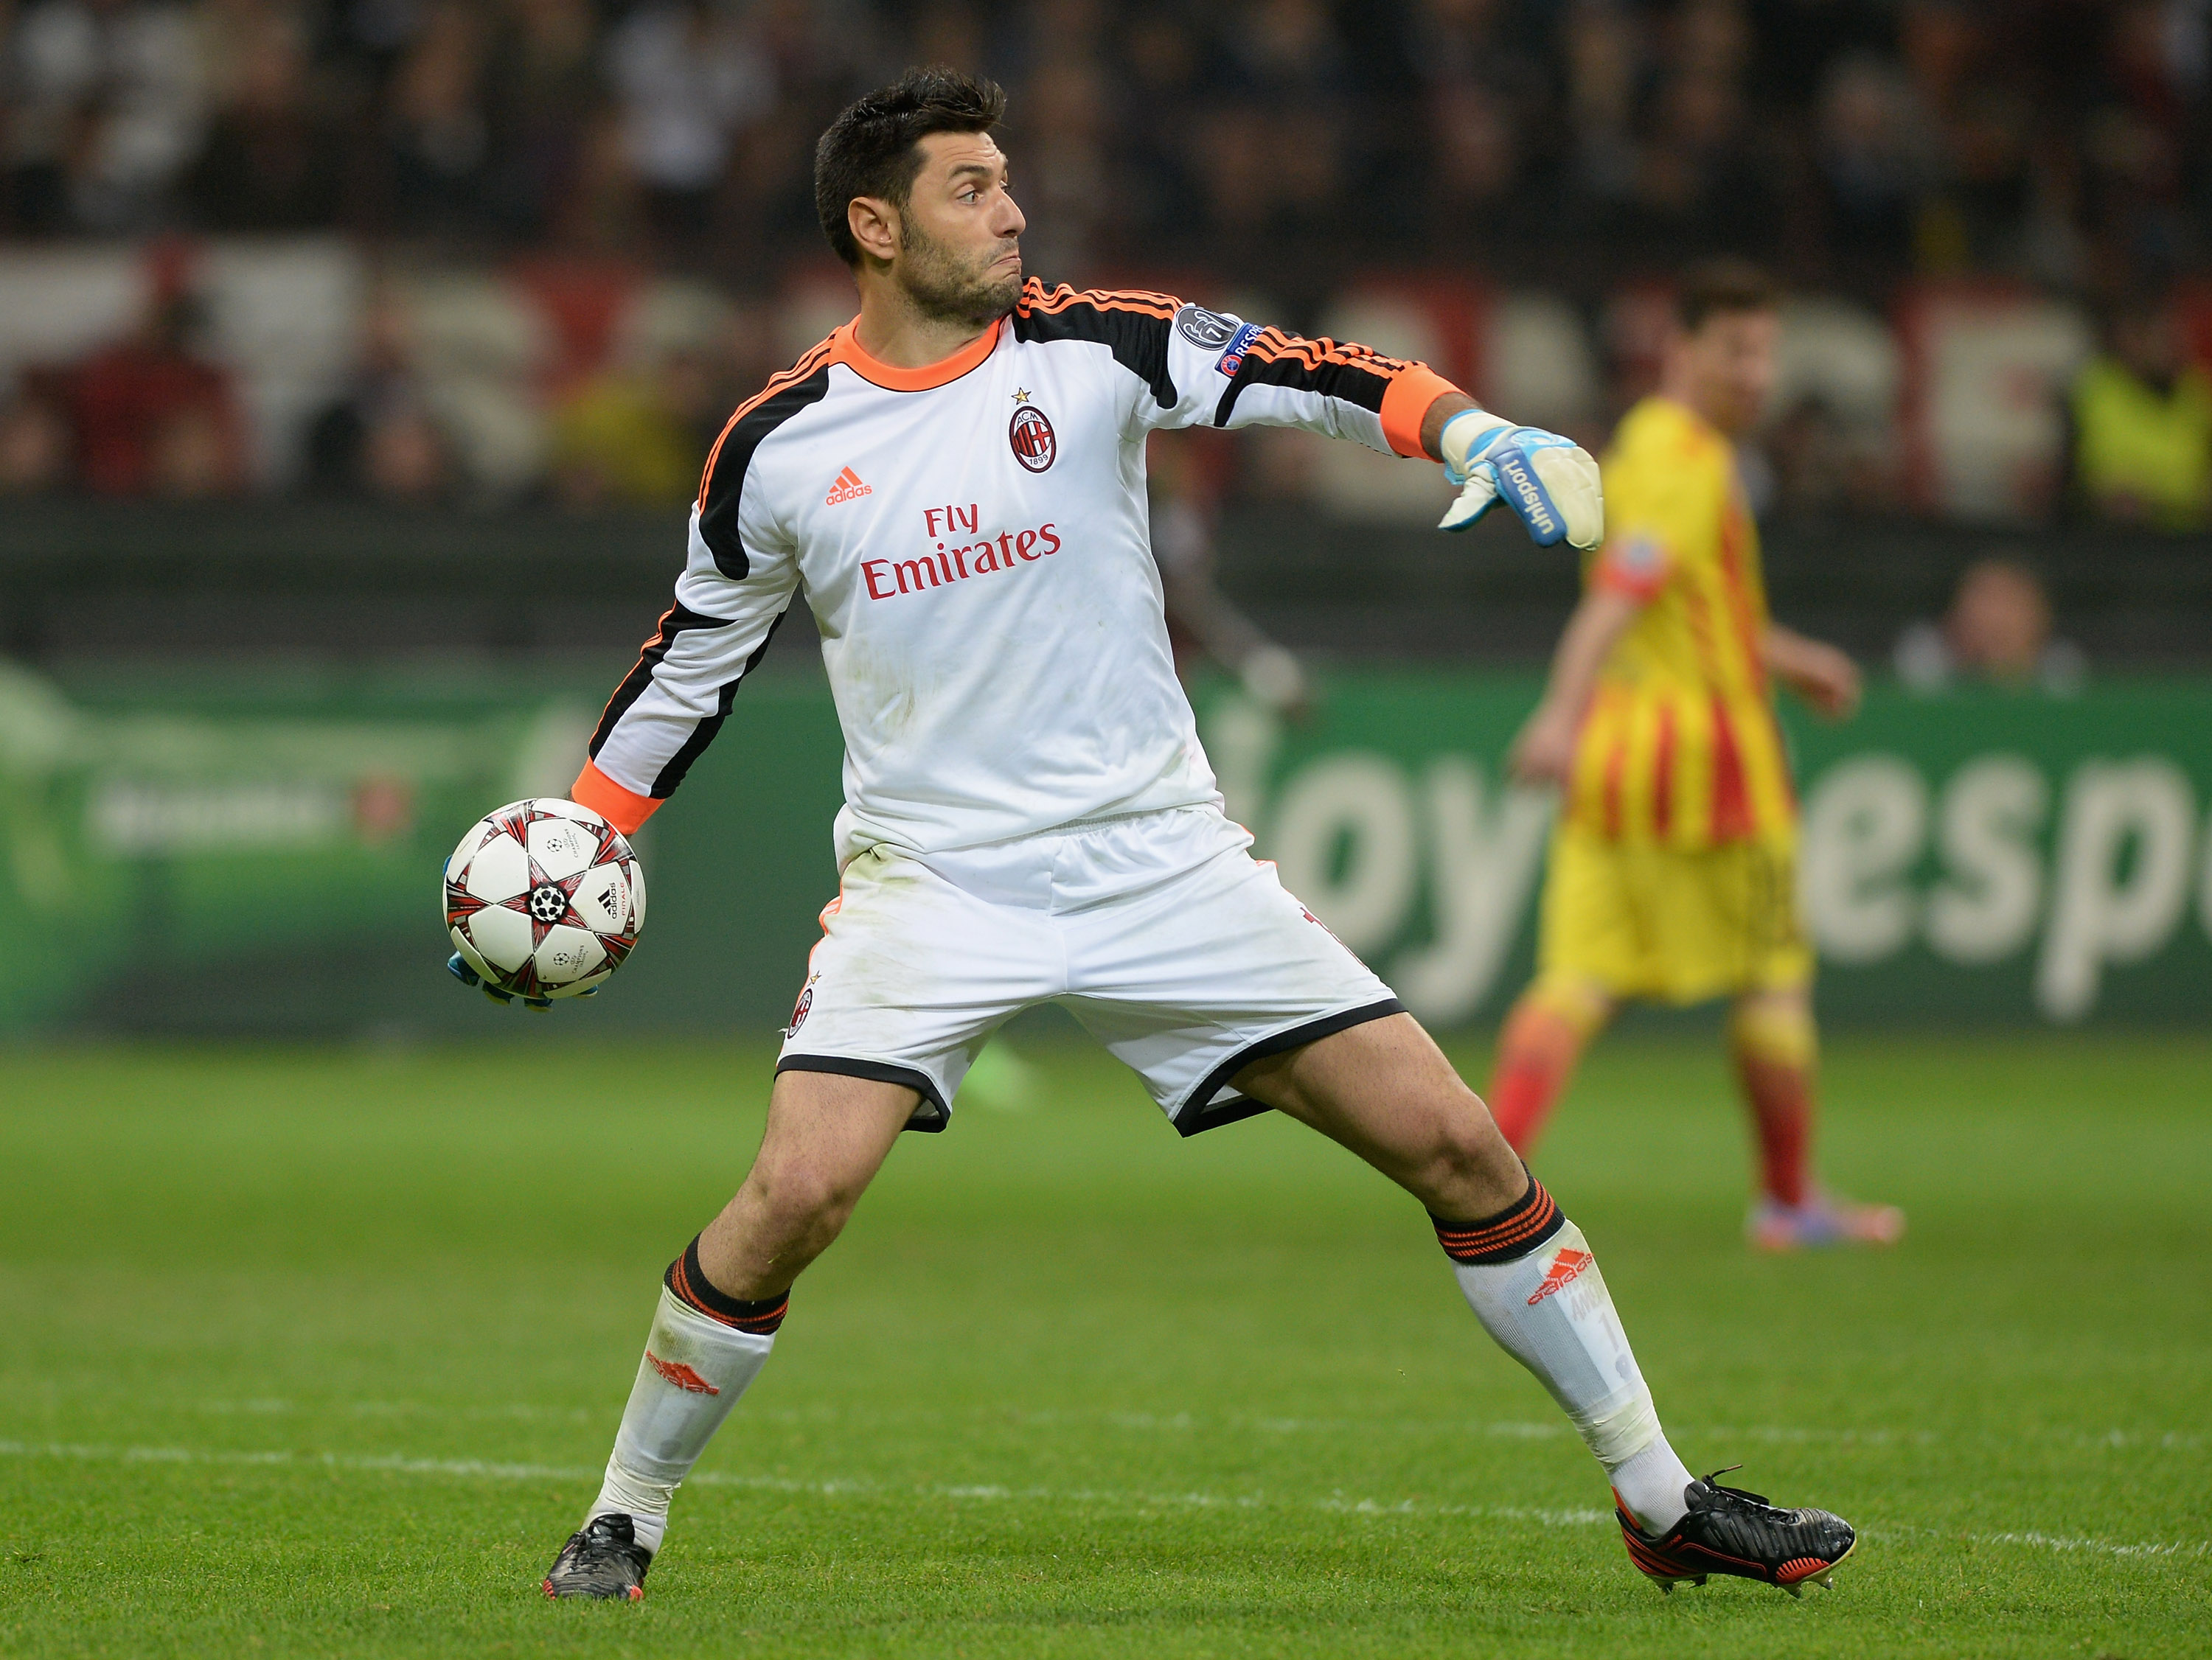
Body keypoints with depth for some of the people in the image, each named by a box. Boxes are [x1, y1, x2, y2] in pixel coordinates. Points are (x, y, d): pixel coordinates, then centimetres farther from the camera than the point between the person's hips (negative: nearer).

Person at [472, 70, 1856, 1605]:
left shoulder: (1089, 349, -2)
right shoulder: (779, 445, 0)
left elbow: (1302, 376, -14)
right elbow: (694, 660, 14)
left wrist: (1470, 431, -33)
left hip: (1159, 857, 1)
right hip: (928, 883, -1)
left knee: (1455, 1144, -4)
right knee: (798, 1193, -22)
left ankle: (1662, 1498, 9)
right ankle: (625, 1517, 1)